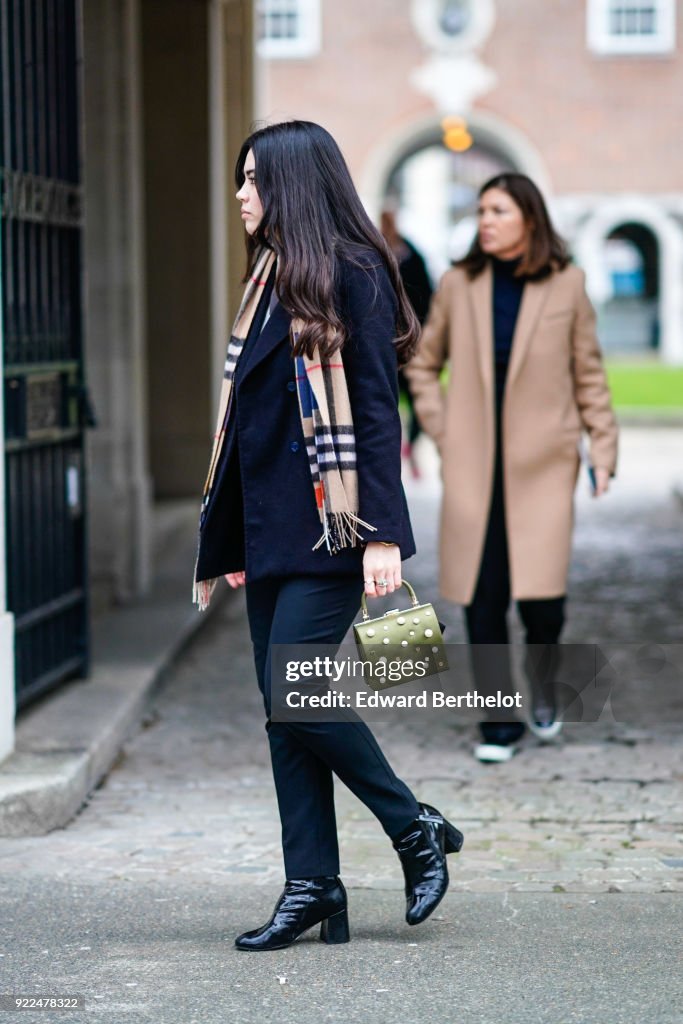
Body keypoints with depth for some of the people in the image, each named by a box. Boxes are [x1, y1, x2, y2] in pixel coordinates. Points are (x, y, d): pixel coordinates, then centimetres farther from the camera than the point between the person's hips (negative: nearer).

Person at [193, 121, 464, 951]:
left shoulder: (353, 276, -8)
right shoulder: (269, 280, 16)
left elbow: (377, 412, -13)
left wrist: (382, 535, -19)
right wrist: (231, 544, 18)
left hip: (330, 526, -8)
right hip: (270, 530, 8)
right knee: (283, 706, 6)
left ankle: (417, 830, 7)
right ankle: (311, 886, 11)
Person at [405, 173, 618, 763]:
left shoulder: (566, 286, 1)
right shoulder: (459, 286, 4)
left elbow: (589, 374, 7)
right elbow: (423, 364, 16)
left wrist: (603, 449, 2)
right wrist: (441, 430, 5)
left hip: (542, 464, -1)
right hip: (474, 466, 2)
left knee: (541, 595, -9)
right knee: (482, 600, -1)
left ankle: (543, 684, 24)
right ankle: (499, 726, 11)